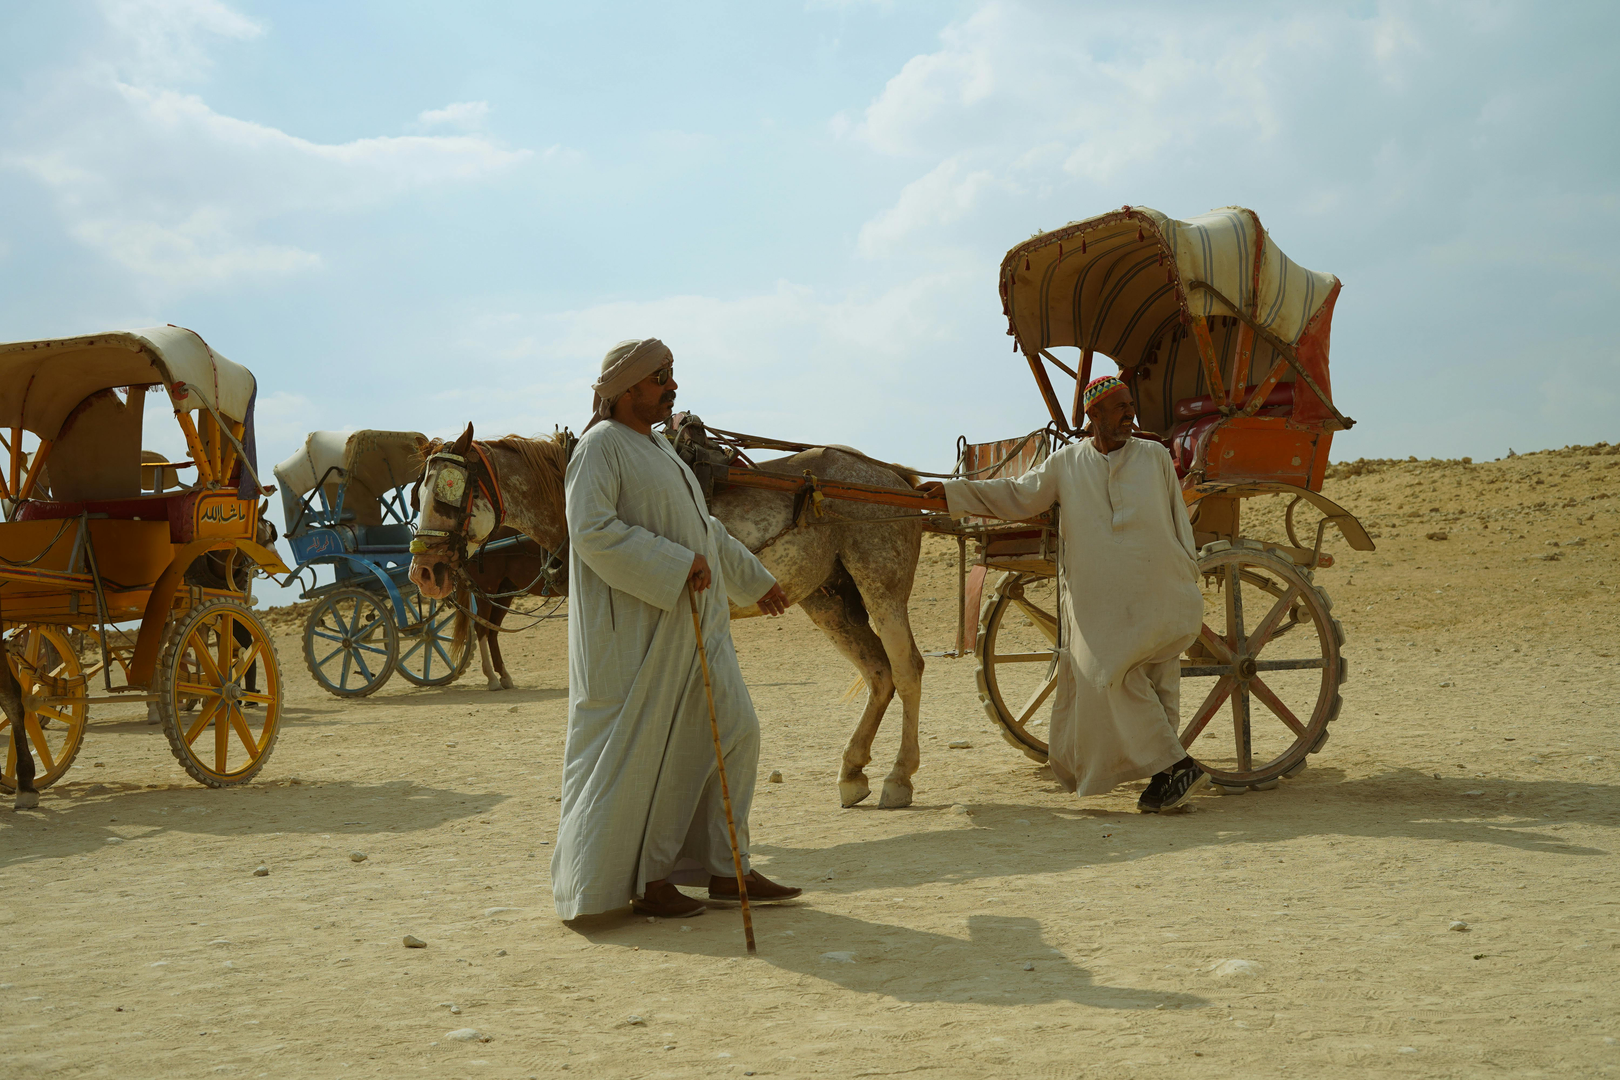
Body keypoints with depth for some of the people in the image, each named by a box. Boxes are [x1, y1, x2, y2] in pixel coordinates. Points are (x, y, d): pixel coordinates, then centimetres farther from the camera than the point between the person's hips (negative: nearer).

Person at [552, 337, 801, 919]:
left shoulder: (658, 447, 18)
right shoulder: (602, 446, -11)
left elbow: (703, 528, 27)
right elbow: (592, 531, -23)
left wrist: (756, 580, 30)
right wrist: (677, 565, -23)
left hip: (691, 624, 10)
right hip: (634, 629, -10)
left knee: (733, 732, 10)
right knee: (638, 751, -3)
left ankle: (723, 870, 18)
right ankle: (640, 880, 9)